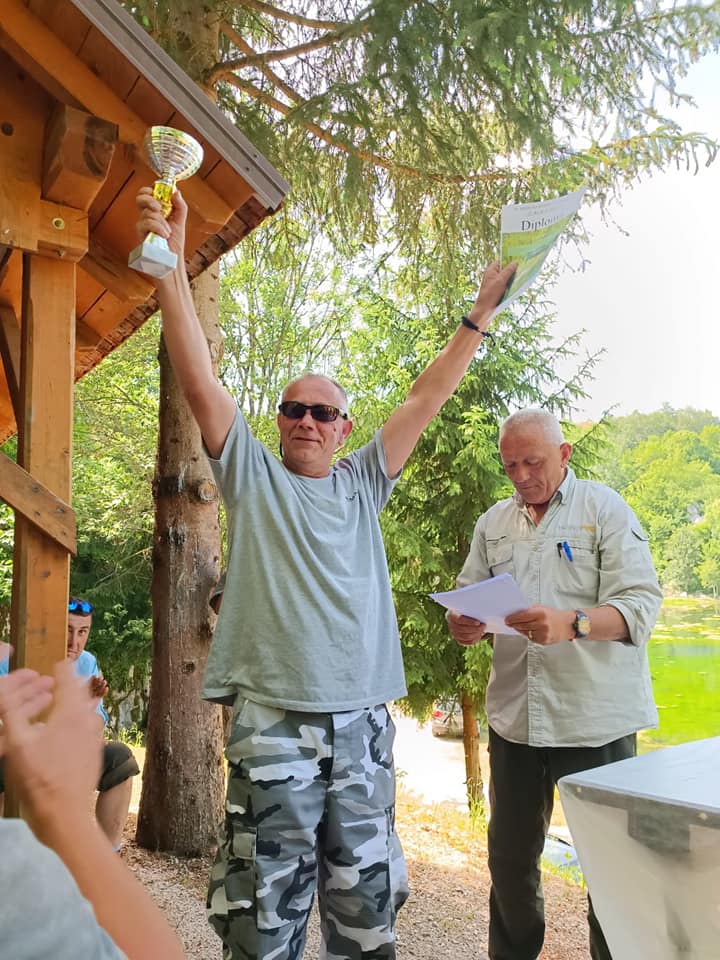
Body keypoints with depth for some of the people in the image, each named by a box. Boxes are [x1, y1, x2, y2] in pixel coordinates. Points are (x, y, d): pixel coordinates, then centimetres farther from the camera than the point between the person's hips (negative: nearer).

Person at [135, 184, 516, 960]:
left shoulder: (361, 485, 13)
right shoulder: (253, 476, 4)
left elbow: (427, 398, 12)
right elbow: (198, 379, -5)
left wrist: (480, 314, 11)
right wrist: (170, 262, -11)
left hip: (363, 723, 4)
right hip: (274, 723, -3)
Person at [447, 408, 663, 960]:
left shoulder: (604, 508, -3)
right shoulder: (494, 523, 11)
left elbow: (640, 604, -12)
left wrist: (572, 623, -30)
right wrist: (464, 624, -12)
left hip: (595, 721, -4)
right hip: (515, 720, 4)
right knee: (510, 859, 15)